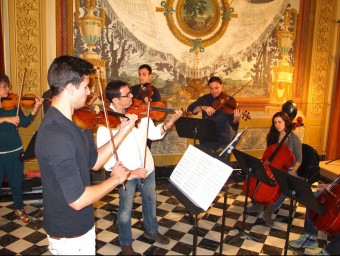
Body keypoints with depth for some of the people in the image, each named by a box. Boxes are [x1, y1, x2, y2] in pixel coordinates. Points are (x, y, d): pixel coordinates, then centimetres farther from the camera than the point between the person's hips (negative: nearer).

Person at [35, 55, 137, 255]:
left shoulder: (68, 123, 1)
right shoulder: (57, 136, -31)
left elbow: (94, 162, 6)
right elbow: (78, 199, -30)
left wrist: (122, 132, 0)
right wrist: (116, 179, -15)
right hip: (70, 236, -9)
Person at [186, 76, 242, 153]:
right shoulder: (205, 99, 2)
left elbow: (233, 124, -10)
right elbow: (190, 109, -11)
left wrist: (236, 119, -32)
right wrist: (202, 107, -27)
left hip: (223, 140, -2)